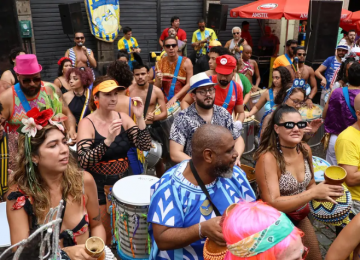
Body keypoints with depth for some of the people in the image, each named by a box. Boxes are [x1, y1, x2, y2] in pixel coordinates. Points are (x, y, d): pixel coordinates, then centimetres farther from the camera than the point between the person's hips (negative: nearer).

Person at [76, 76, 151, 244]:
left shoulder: (123, 118, -4)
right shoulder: (87, 123, -15)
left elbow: (145, 147, -10)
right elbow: (84, 162, -26)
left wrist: (140, 118, -21)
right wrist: (108, 140, -39)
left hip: (123, 180, 4)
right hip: (98, 185, -4)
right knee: (103, 235, 10)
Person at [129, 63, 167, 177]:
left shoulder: (156, 91, -4)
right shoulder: (129, 90, -4)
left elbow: (165, 113, -4)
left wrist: (154, 117, -24)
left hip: (153, 128, 0)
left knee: (158, 160, 10)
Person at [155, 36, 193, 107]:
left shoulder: (186, 62, -1)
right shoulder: (160, 63, 6)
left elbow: (189, 84, -6)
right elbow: (157, 88, 8)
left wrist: (175, 97, -14)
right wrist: (159, 80, -13)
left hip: (182, 101, -1)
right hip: (164, 102, 2)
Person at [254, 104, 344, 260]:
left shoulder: (305, 149, -8)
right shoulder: (268, 158, -27)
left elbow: (310, 185, 7)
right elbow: (272, 203, -31)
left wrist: (323, 192, -15)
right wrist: (313, 193, -35)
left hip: (301, 217, 7)